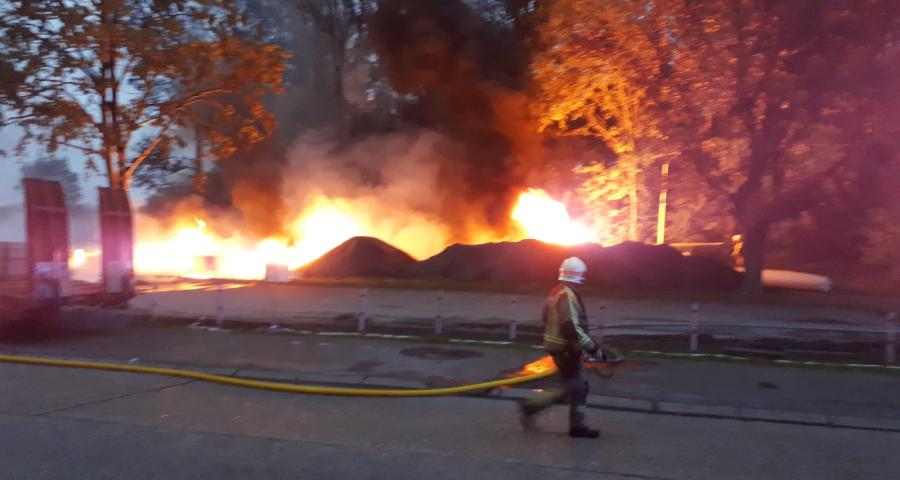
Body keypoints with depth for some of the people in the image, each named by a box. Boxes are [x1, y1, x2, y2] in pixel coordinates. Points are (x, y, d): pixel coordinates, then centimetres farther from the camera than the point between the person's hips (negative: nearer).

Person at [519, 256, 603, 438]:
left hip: (560, 346, 10)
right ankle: (530, 407, 5)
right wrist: (592, 347, -23)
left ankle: (578, 426, 19)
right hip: (566, 349, -10)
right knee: (570, 387, 0)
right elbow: (572, 327, -28)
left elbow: (547, 319, 18)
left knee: (580, 385, 14)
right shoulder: (568, 295, -22)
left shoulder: (557, 292, 10)